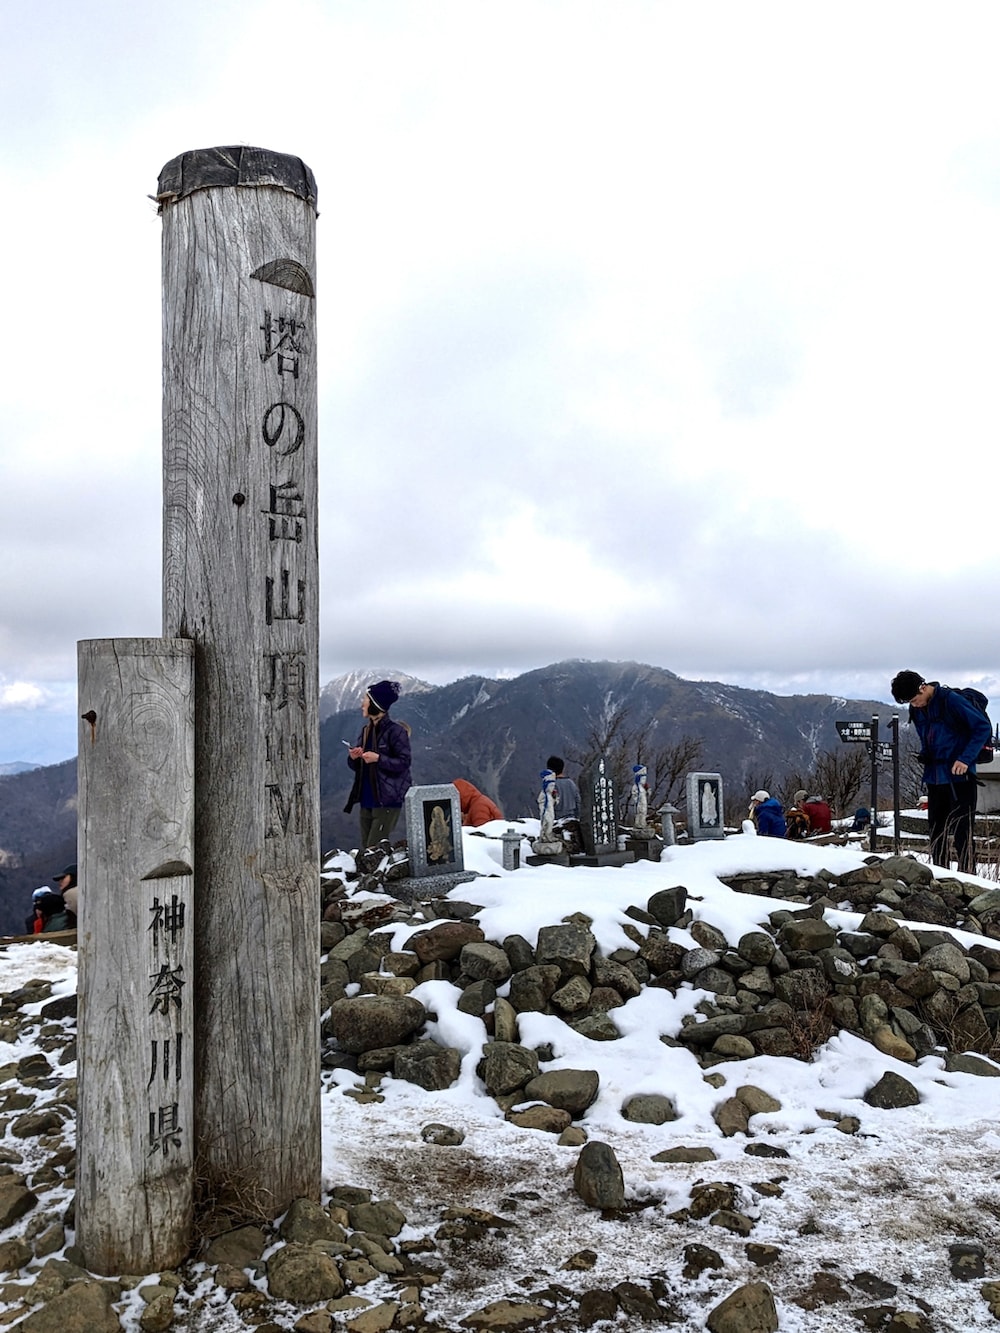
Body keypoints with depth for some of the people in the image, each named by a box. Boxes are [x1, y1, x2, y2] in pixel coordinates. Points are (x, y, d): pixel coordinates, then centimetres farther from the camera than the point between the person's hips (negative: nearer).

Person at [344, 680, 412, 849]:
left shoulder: (395, 730, -9)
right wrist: (353, 758, -4)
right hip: (367, 799, 8)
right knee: (366, 848, 8)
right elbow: (356, 767, 18)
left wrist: (378, 758, -22)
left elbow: (404, 762, -12)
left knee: (374, 849, -12)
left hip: (388, 800, -8)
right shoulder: (366, 730, 13)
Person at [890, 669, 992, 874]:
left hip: (959, 776, -7)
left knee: (962, 832, -9)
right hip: (934, 778, 7)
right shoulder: (916, 709, 9)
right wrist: (924, 754, 6)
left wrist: (966, 759, -17)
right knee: (936, 832, 10)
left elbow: (983, 727, -12)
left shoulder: (951, 700, -14)